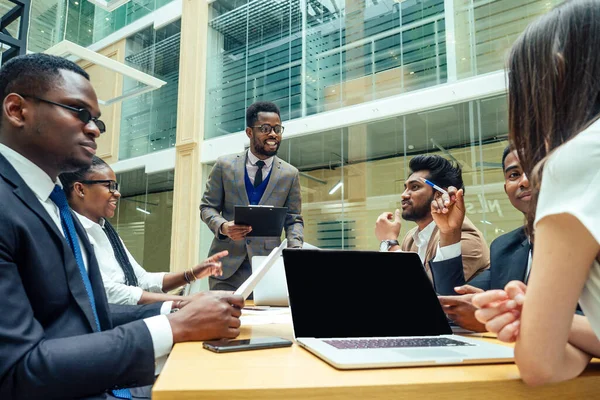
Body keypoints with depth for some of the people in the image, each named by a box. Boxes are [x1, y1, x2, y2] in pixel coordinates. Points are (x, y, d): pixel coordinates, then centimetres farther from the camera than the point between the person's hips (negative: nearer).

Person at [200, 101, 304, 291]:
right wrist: (223, 226, -16)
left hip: (268, 264, 1)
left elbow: (293, 220, 6)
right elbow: (207, 206, 5)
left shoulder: (290, 174, 4)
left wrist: (295, 248, -13)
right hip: (226, 263, 0)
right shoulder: (224, 165, 2)